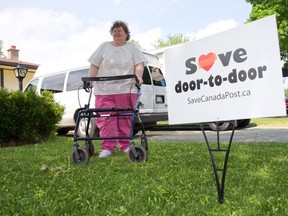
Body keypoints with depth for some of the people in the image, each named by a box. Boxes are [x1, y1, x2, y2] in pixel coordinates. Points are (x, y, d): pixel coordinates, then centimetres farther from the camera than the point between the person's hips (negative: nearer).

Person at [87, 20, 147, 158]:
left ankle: (125, 145, 9)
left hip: (126, 89, -1)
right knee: (106, 118, -7)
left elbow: (139, 64, 3)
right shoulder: (104, 46, 17)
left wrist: (138, 76, -15)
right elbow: (94, 65, 11)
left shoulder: (132, 47, 14)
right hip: (104, 89, 1)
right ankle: (107, 147, -4)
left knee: (125, 118, -1)